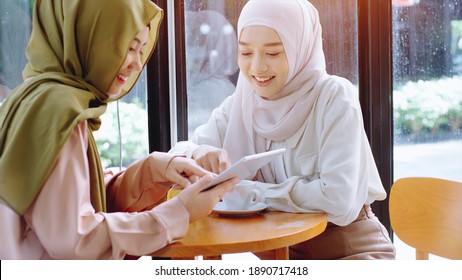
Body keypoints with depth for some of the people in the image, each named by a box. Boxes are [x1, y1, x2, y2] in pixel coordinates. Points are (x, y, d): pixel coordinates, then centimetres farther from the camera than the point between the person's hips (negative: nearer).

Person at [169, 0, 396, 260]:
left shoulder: (334, 96, -17)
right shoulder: (239, 104, -2)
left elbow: (339, 200, -27)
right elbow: (177, 153, -3)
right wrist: (198, 153, -25)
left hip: (351, 252, -4)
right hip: (283, 252, 4)